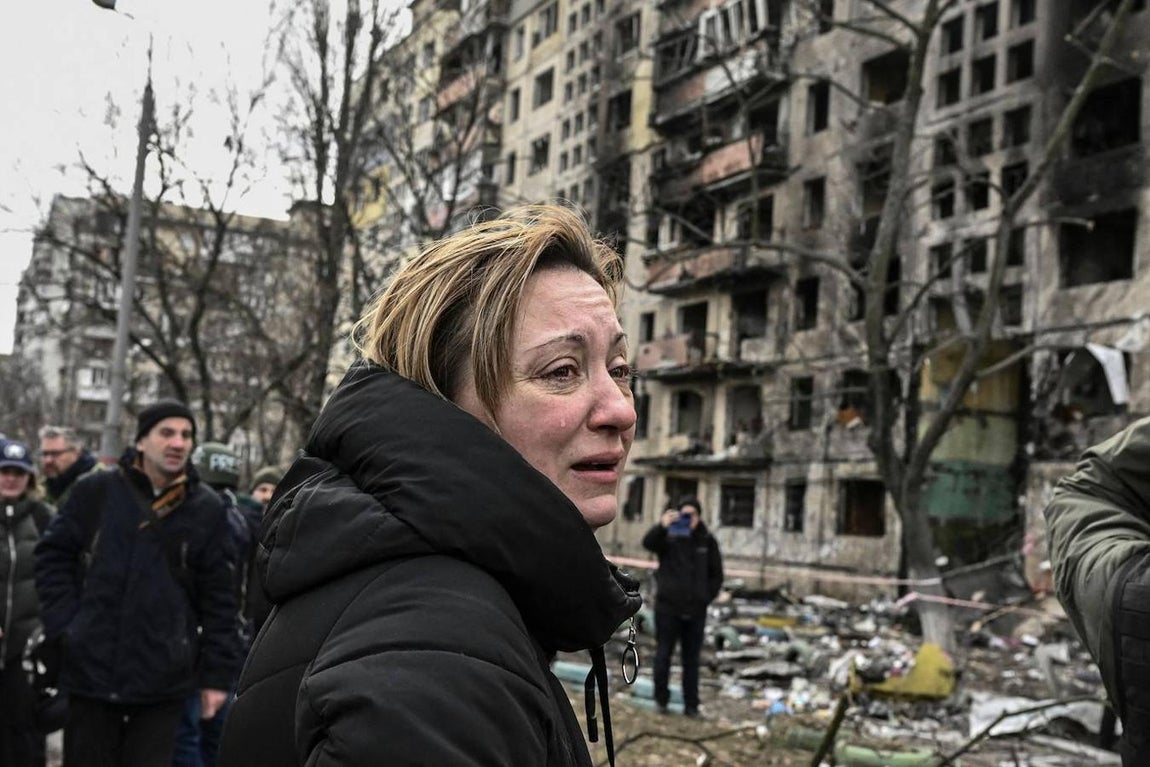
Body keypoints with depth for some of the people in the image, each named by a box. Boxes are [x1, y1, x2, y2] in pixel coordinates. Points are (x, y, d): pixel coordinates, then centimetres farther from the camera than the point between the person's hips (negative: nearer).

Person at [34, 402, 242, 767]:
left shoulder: (207, 509, 0)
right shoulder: (94, 491, 0)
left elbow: (219, 598, 1)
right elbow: (53, 557, 9)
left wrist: (218, 672, 0)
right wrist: (65, 623, -3)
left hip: (163, 681, -1)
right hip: (91, 668, 1)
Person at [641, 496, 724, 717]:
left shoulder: (707, 540, 4)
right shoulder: (668, 537, -4)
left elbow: (716, 574, 11)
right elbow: (648, 543, -25)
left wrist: (706, 597, 0)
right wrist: (661, 526, -42)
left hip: (696, 610, 2)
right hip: (668, 607, -2)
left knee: (692, 660, 8)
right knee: (663, 656, 5)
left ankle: (691, 705, 15)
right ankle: (661, 699, 19)